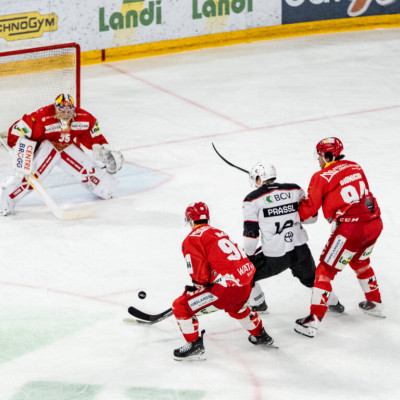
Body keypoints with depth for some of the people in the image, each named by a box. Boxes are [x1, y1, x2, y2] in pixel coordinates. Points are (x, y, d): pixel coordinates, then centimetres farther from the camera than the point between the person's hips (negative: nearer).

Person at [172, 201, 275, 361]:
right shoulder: (218, 233, 23)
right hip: (246, 284, 9)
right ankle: (260, 335, 56)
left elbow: (200, 273, -10)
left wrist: (196, 287, 10)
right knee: (235, 306, 43)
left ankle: (195, 346, 3)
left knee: (181, 307, 1)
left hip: (227, 288, -8)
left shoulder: (192, 239, -2)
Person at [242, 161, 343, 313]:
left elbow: (250, 233, -6)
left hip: (275, 257, -4)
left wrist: (248, 255, 8)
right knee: (311, 278, 33)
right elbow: (311, 217, 12)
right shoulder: (295, 190, 4)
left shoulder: (253, 199, -5)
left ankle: (258, 304, 31)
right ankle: (333, 302, 44)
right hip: (300, 251, 4)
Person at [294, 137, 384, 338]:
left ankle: (313, 321, 0)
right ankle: (375, 304, 47)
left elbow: (309, 209, -4)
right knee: (360, 262, 33)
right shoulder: (355, 167, 12)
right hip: (374, 223, 7)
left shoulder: (322, 177, -7)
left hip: (350, 229, -7)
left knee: (326, 270, 3)